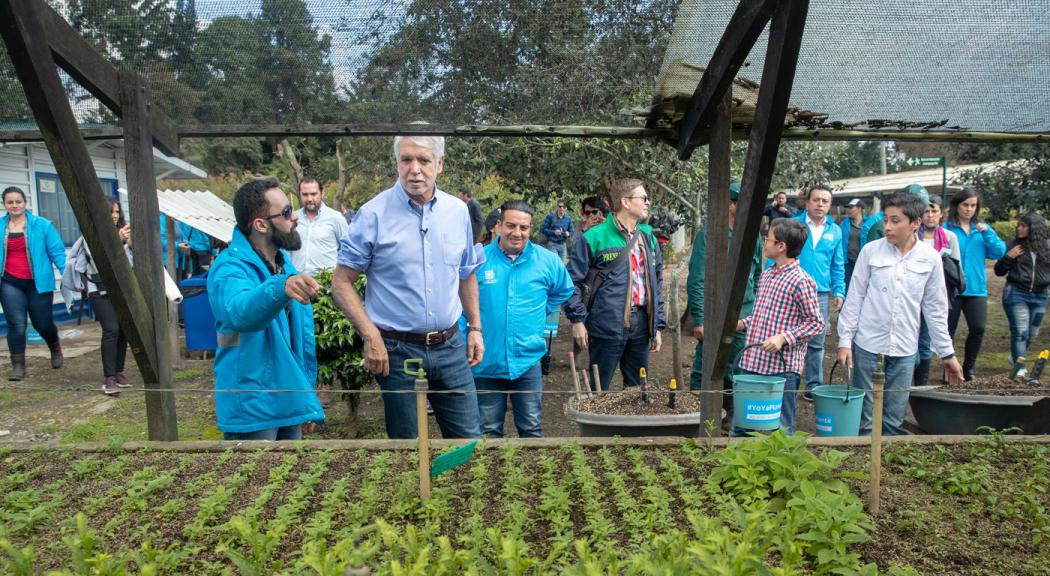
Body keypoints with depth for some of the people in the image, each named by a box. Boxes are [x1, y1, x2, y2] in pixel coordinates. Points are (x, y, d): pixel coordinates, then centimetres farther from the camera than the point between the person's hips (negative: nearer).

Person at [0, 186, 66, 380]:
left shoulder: (42, 225, -2)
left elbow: (57, 252, -4)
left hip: (38, 283, -1)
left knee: (43, 323, 6)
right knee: (17, 324, -5)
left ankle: (55, 347, 38)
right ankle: (18, 365, 7)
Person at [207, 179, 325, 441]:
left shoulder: (284, 262, 7)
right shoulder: (230, 268, -18)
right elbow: (240, 311, -41)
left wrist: (307, 396, 15)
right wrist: (280, 287, -60)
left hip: (291, 403, 8)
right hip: (252, 410, -7)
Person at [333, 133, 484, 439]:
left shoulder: (458, 211, 4)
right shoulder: (373, 214, -10)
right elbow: (341, 282, -7)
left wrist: (475, 327, 12)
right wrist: (371, 337, -15)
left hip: (450, 347, 3)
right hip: (397, 350, -3)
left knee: (469, 437, 9)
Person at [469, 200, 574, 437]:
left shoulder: (547, 261, 1)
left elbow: (565, 291, 22)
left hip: (528, 361, 1)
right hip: (486, 362, 0)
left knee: (531, 429, 8)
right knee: (488, 431, 11)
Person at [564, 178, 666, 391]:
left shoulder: (648, 237, 11)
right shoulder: (596, 236, -8)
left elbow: (657, 283, 16)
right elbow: (573, 280, -7)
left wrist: (658, 325, 13)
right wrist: (577, 320, -11)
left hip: (641, 324, 6)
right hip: (607, 324, -6)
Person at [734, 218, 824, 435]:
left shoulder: (801, 281, -12)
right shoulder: (766, 275, 13)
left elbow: (816, 323, -10)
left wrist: (784, 337, -20)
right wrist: (742, 323, 7)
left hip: (782, 368, -8)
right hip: (751, 362, 8)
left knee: (781, 430, 6)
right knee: (740, 427, 15)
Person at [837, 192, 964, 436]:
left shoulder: (930, 258, 0)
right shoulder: (871, 251, -4)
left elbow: (935, 308, 7)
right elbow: (855, 298, 1)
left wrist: (947, 352, 8)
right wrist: (845, 340, -2)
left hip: (904, 349, 1)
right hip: (867, 344, -1)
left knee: (895, 419, 7)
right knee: (865, 417, 5)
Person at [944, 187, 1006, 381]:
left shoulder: (982, 228, 11)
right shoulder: (947, 228, -4)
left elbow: (1000, 252, 2)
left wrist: (987, 233, -9)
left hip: (976, 288, 3)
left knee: (978, 328, -7)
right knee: (948, 330, 4)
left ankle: (968, 367, 14)